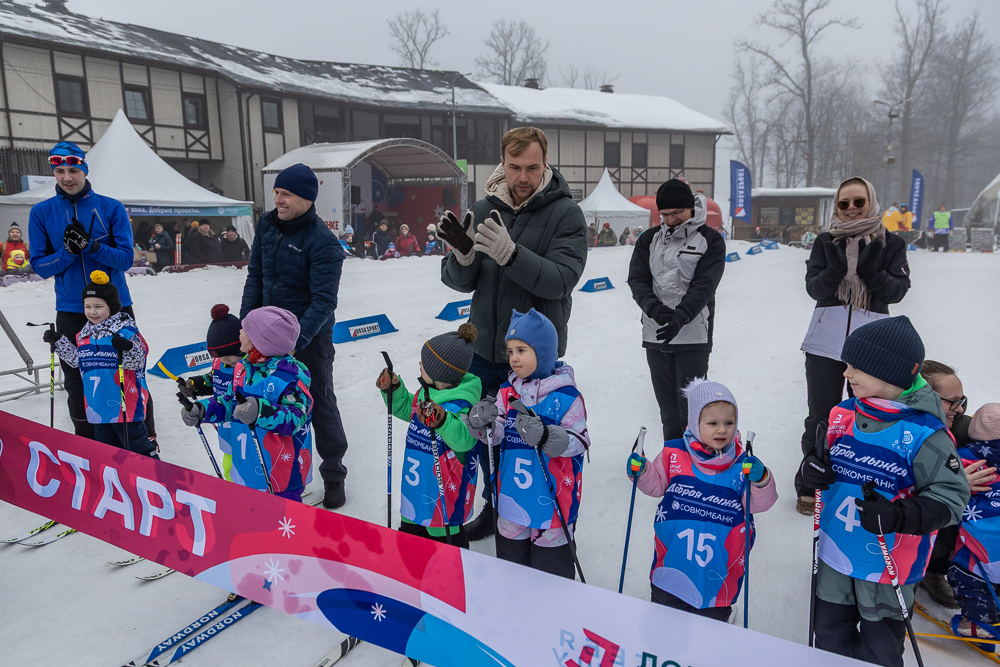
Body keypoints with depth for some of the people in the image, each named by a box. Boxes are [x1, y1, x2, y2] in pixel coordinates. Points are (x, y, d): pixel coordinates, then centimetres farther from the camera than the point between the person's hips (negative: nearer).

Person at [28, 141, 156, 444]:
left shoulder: (111, 208, -1)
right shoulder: (41, 212, 3)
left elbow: (125, 259, -7)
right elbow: (39, 266, 1)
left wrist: (91, 245, -22)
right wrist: (68, 251, -17)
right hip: (71, 312, 2)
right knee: (77, 382, 8)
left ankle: (146, 439, 17)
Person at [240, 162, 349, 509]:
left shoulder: (322, 242, -20)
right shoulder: (267, 224, 0)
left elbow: (323, 300, -22)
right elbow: (255, 274, 8)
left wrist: (296, 340, -29)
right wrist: (246, 319, 1)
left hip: (310, 336, -6)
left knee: (320, 404, 3)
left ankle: (334, 475, 19)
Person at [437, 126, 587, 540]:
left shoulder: (565, 213, -8)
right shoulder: (483, 210, 3)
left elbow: (560, 279, -21)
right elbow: (459, 282, 0)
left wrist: (509, 253, -34)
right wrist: (463, 254, -22)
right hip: (484, 348, 4)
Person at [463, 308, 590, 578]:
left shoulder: (566, 396, -13)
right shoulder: (508, 391, 3)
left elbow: (578, 442, -16)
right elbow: (495, 433, -3)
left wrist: (544, 435, -31)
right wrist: (481, 422, -24)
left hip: (552, 494, -5)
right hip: (512, 493, 5)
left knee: (551, 561, 8)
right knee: (510, 553, 21)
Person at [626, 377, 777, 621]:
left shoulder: (743, 464, -11)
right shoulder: (674, 453, -10)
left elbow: (758, 504, -11)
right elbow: (657, 485, 4)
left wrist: (761, 480, -29)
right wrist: (641, 472, -14)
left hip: (718, 568, 0)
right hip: (672, 562, 1)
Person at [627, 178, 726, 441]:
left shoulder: (710, 240, -1)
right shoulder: (649, 239, 10)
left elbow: (704, 285, -11)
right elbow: (637, 279, 1)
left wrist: (679, 316, -26)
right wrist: (653, 306, -19)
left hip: (693, 334, -4)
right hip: (655, 334, 4)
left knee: (691, 403, -3)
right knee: (667, 403, 10)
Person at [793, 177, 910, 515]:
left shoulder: (891, 244, 8)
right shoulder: (826, 242, 8)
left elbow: (898, 289, -1)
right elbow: (813, 286, -1)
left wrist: (871, 271, -19)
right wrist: (834, 269, -21)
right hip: (826, 340, 0)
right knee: (820, 417, 3)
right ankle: (810, 487, 15)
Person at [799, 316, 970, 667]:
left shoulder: (925, 433, -20)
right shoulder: (842, 416, -3)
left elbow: (950, 495, -17)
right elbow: (821, 460, 11)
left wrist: (899, 516, -31)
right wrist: (811, 469, -12)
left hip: (888, 563, -5)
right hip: (835, 553, 5)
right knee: (830, 632, 21)